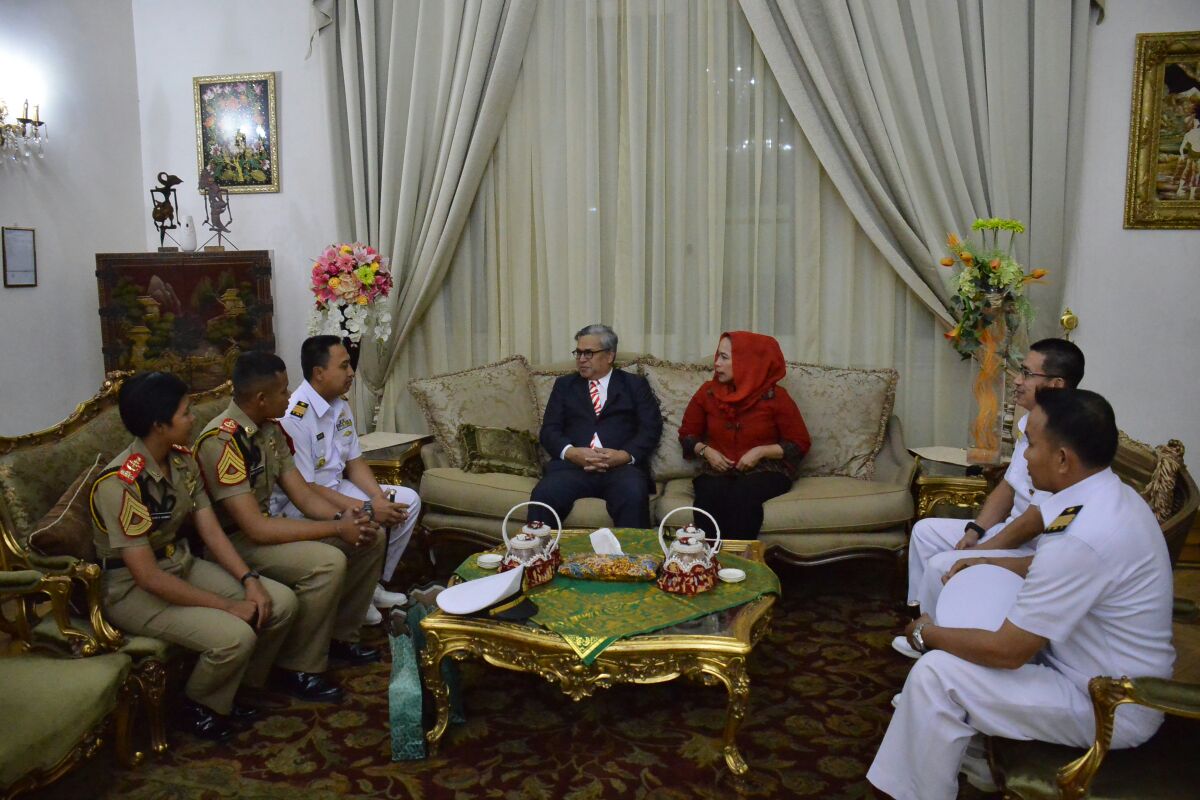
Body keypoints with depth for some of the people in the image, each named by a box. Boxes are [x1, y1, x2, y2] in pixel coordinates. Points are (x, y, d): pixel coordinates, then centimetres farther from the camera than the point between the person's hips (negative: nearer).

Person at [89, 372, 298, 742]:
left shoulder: (182, 460, -2)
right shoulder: (120, 483, -27)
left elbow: (211, 531, 1)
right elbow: (148, 576, -27)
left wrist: (249, 581, -14)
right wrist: (227, 605, -23)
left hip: (183, 566, 8)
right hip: (133, 590, -8)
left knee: (282, 603, -6)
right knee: (235, 636, -27)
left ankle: (236, 685, 16)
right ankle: (200, 706, 4)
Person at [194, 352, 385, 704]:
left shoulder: (270, 430, 3)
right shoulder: (222, 440, -26)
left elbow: (304, 495, 4)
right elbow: (254, 527, -30)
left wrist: (345, 518, -16)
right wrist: (337, 529, -27)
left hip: (265, 524, 9)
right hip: (233, 540, -9)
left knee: (370, 539, 1)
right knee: (327, 562, -31)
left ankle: (340, 636, 16)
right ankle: (299, 671, -12)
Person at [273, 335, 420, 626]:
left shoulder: (340, 406, 4)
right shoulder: (294, 417, -25)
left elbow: (354, 461, 8)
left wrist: (379, 496, -11)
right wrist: (367, 509, -27)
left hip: (335, 488, 9)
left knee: (408, 501, 2)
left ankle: (373, 583, 8)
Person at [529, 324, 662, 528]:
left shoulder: (635, 384, 17)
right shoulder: (564, 385, 22)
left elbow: (651, 428, 5)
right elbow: (549, 429, 11)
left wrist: (625, 455, -14)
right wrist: (571, 452, -11)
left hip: (621, 466, -1)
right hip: (573, 464, 1)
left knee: (633, 496, -35)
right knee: (543, 495, -31)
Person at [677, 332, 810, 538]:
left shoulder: (775, 396, -3)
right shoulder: (707, 392, 6)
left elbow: (800, 443, 1)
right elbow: (687, 433, 18)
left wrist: (761, 451, -12)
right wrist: (706, 451, -3)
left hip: (766, 470, -2)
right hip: (717, 470, 2)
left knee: (741, 496, -37)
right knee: (708, 496, -34)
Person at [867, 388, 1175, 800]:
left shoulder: (1081, 537, -33)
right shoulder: (1110, 495, -2)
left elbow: (1007, 651, -25)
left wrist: (928, 634, -10)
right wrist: (992, 562, 12)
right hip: (1120, 680, 10)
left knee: (936, 675, -13)